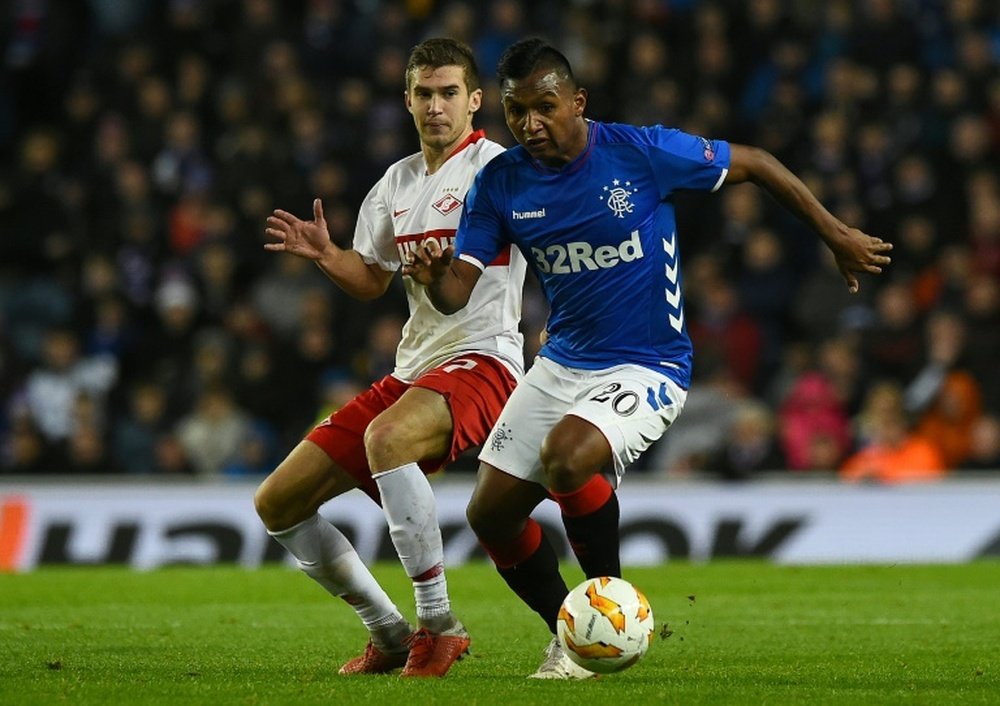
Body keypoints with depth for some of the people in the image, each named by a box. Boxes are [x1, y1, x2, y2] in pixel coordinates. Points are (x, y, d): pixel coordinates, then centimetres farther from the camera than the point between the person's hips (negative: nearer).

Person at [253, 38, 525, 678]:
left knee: (387, 437, -40)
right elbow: (372, 278, 25)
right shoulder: (397, 182, 15)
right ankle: (391, 636, 14)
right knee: (277, 503, 4)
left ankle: (439, 625, -29)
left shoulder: (495, 168, -6)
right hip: (412, 368, 8)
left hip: (482, 361, -8)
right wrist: (323, 253, 3)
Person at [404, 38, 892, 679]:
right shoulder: (501, 184, -4)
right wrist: (436, 276, -32)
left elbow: (754, 164, -4)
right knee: (490, 514, 2)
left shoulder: (642, 152, -16)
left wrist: (838, 236, 2)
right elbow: (458, 294, -7)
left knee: (566, 456, -32)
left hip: (646, 370, -6)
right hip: (561, 365, 6)